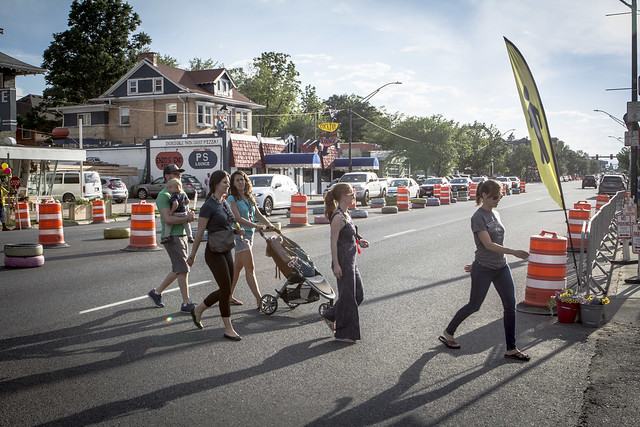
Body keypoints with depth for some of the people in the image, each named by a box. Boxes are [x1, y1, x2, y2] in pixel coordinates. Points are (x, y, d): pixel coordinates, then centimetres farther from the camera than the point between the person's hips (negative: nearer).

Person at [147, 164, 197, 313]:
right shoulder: (163, 195, -11)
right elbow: (168, 219, -21)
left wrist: (189, 215, -1)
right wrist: (186, 218, -15)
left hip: (181, 235, 9)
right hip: (171, 237, -9)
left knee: (178, 270, 13)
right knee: (183, 270, -10)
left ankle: (156, 292, 28)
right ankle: (186, 304, -5)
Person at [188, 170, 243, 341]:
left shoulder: (225, 203, 11)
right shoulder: (208, 206, -13)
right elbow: (200, 232, -11)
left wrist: (236, 230, 3)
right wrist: (192, 255, -6)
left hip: (226, 250, 8)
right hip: (214, 252, -8)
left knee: (225, 290, 12)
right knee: (226, 289, -6)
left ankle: (198, 309, 31)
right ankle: (228, 329, 4)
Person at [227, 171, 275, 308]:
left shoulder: (249, 197, 14)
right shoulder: (232, 199, -8)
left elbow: (258, 214, 16)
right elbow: (238, 218, -18)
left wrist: (269, 224, -1)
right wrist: (257, 226, -24)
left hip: (249, 235, 7)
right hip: (239, 235, -7)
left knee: (238, 267, 13)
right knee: (250, 268, -11)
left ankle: (229, 296, 22)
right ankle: (259, 299, -12)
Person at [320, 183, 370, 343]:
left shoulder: (346, 213, 10)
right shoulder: (338, 217, -18)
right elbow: (334, 242, -19)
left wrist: (358, 241, 6)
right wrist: (336, 265, -20)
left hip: (351, 261, 10)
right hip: (342, 261, -10)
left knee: (358, 294, 15)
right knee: (347, 295, 1)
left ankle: (331, 316, 29)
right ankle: (343, 333, 14)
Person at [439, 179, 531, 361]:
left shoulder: (495, 214, 10)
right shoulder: (478, 217, -14)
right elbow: (488, 244, -21)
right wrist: (514, 252, -27)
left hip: (501, 267, 7)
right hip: (483, 270, -7)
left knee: (510, 305, 1)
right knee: (474, 305, 5)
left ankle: (511, 349, 9)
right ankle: (448, 333, 26)